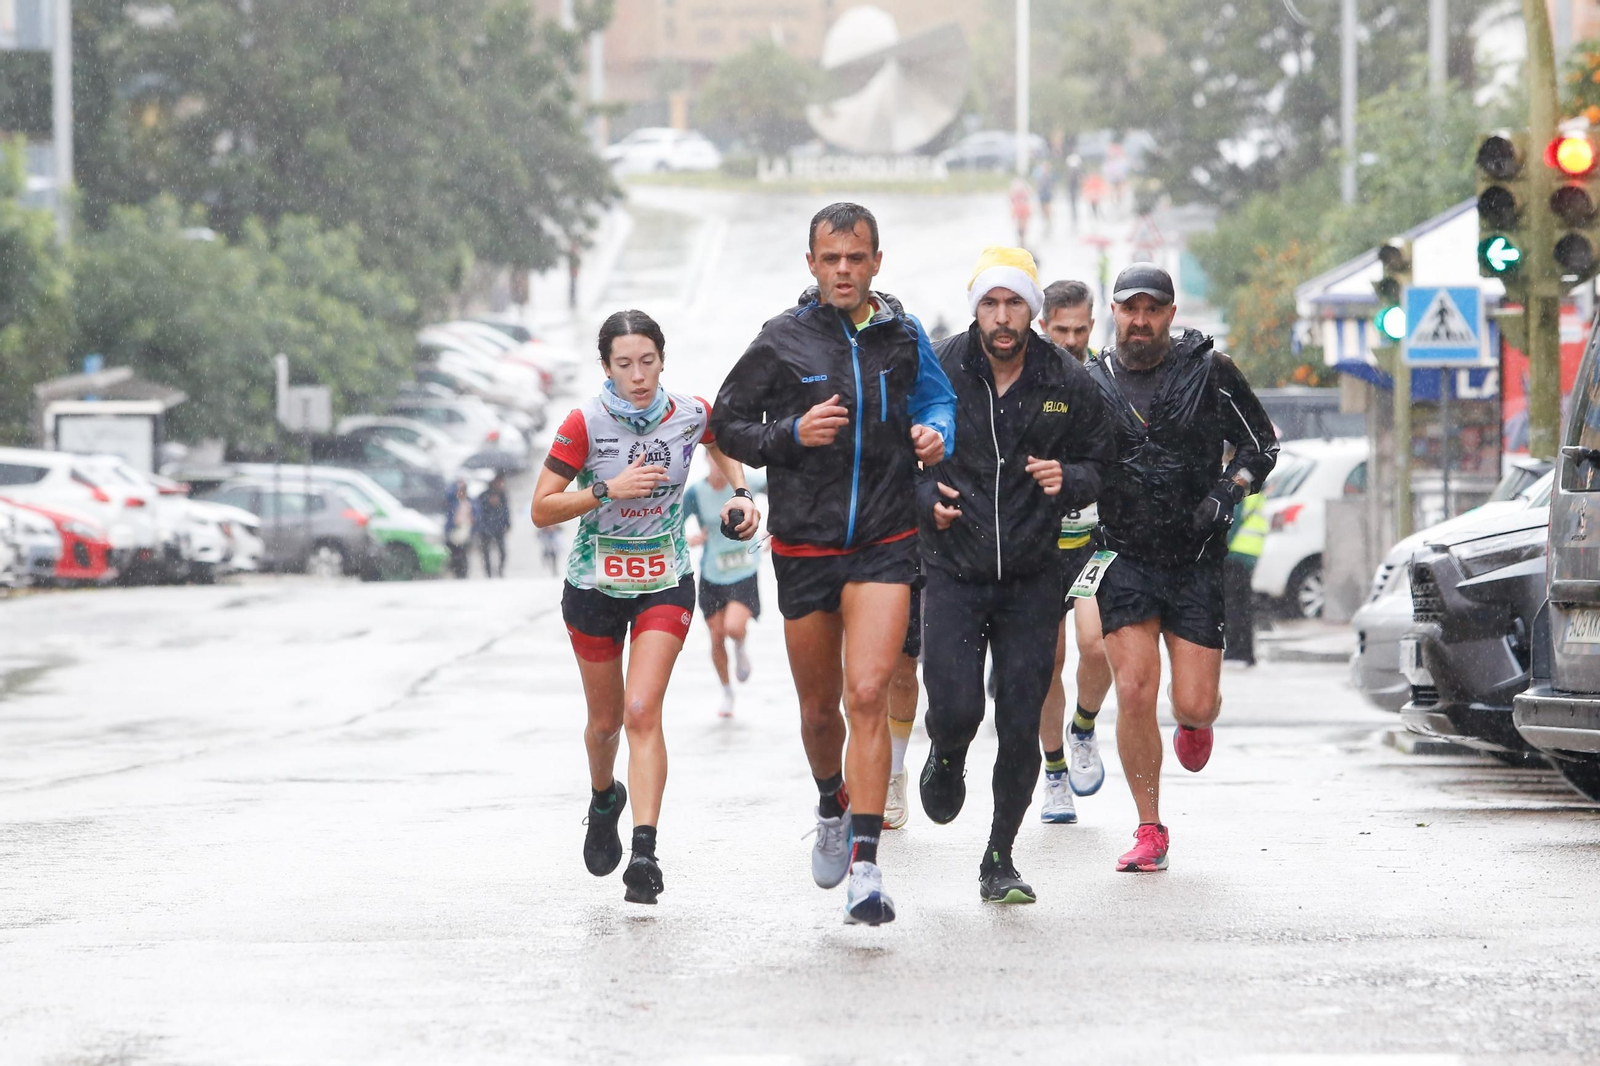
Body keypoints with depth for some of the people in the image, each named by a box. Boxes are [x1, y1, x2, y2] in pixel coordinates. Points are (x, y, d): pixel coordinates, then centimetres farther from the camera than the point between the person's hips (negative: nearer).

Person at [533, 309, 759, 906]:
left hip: (666, 584, 0)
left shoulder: (691, 414, -8)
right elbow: (542, 510, -16)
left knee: (642, 711, -16)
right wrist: (608, 489, -27)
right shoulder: (586, 423, -16)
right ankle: (604, 800, 47)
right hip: (595, 583, 0)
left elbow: (721, 441, 18)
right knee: (606, 718, 14)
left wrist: (739, 493, 3)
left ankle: (645, 854, -22)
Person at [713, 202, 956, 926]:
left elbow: (937, 398, 22)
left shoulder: (903, 335, 4)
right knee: (820, 707, 11)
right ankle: (832, 808, 43)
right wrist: (793, 435, -14)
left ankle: (864, 866, -17)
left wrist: (935, 434, 0)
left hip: (885, 545, 0)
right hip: (804, 546, 0)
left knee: (868, 695, -16)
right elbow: (728, 425, 3)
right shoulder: (782, 341, -2)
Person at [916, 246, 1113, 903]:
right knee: (956, 710, -14)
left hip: (1031, 578, 1)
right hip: (954, 572, -1)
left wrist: (1068, 480, -12)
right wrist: (926, 498, -13)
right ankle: (946, 762, 25)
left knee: (1020, 730, 0)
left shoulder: (1069, 386, 1)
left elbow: (1100, 468, 10)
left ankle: (1000, 861, 15)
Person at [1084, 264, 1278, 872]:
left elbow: (1262, 446, 6)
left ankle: (1195, 725, 36)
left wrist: (1227, 493, -10)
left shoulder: (1209, 371, -1)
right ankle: (1150, 831, 2)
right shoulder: (1092, 384, 3)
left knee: (1194, 705, -5)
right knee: (1134, 692, -12)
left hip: (1197, 563, -1)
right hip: (1126, 560, 1)